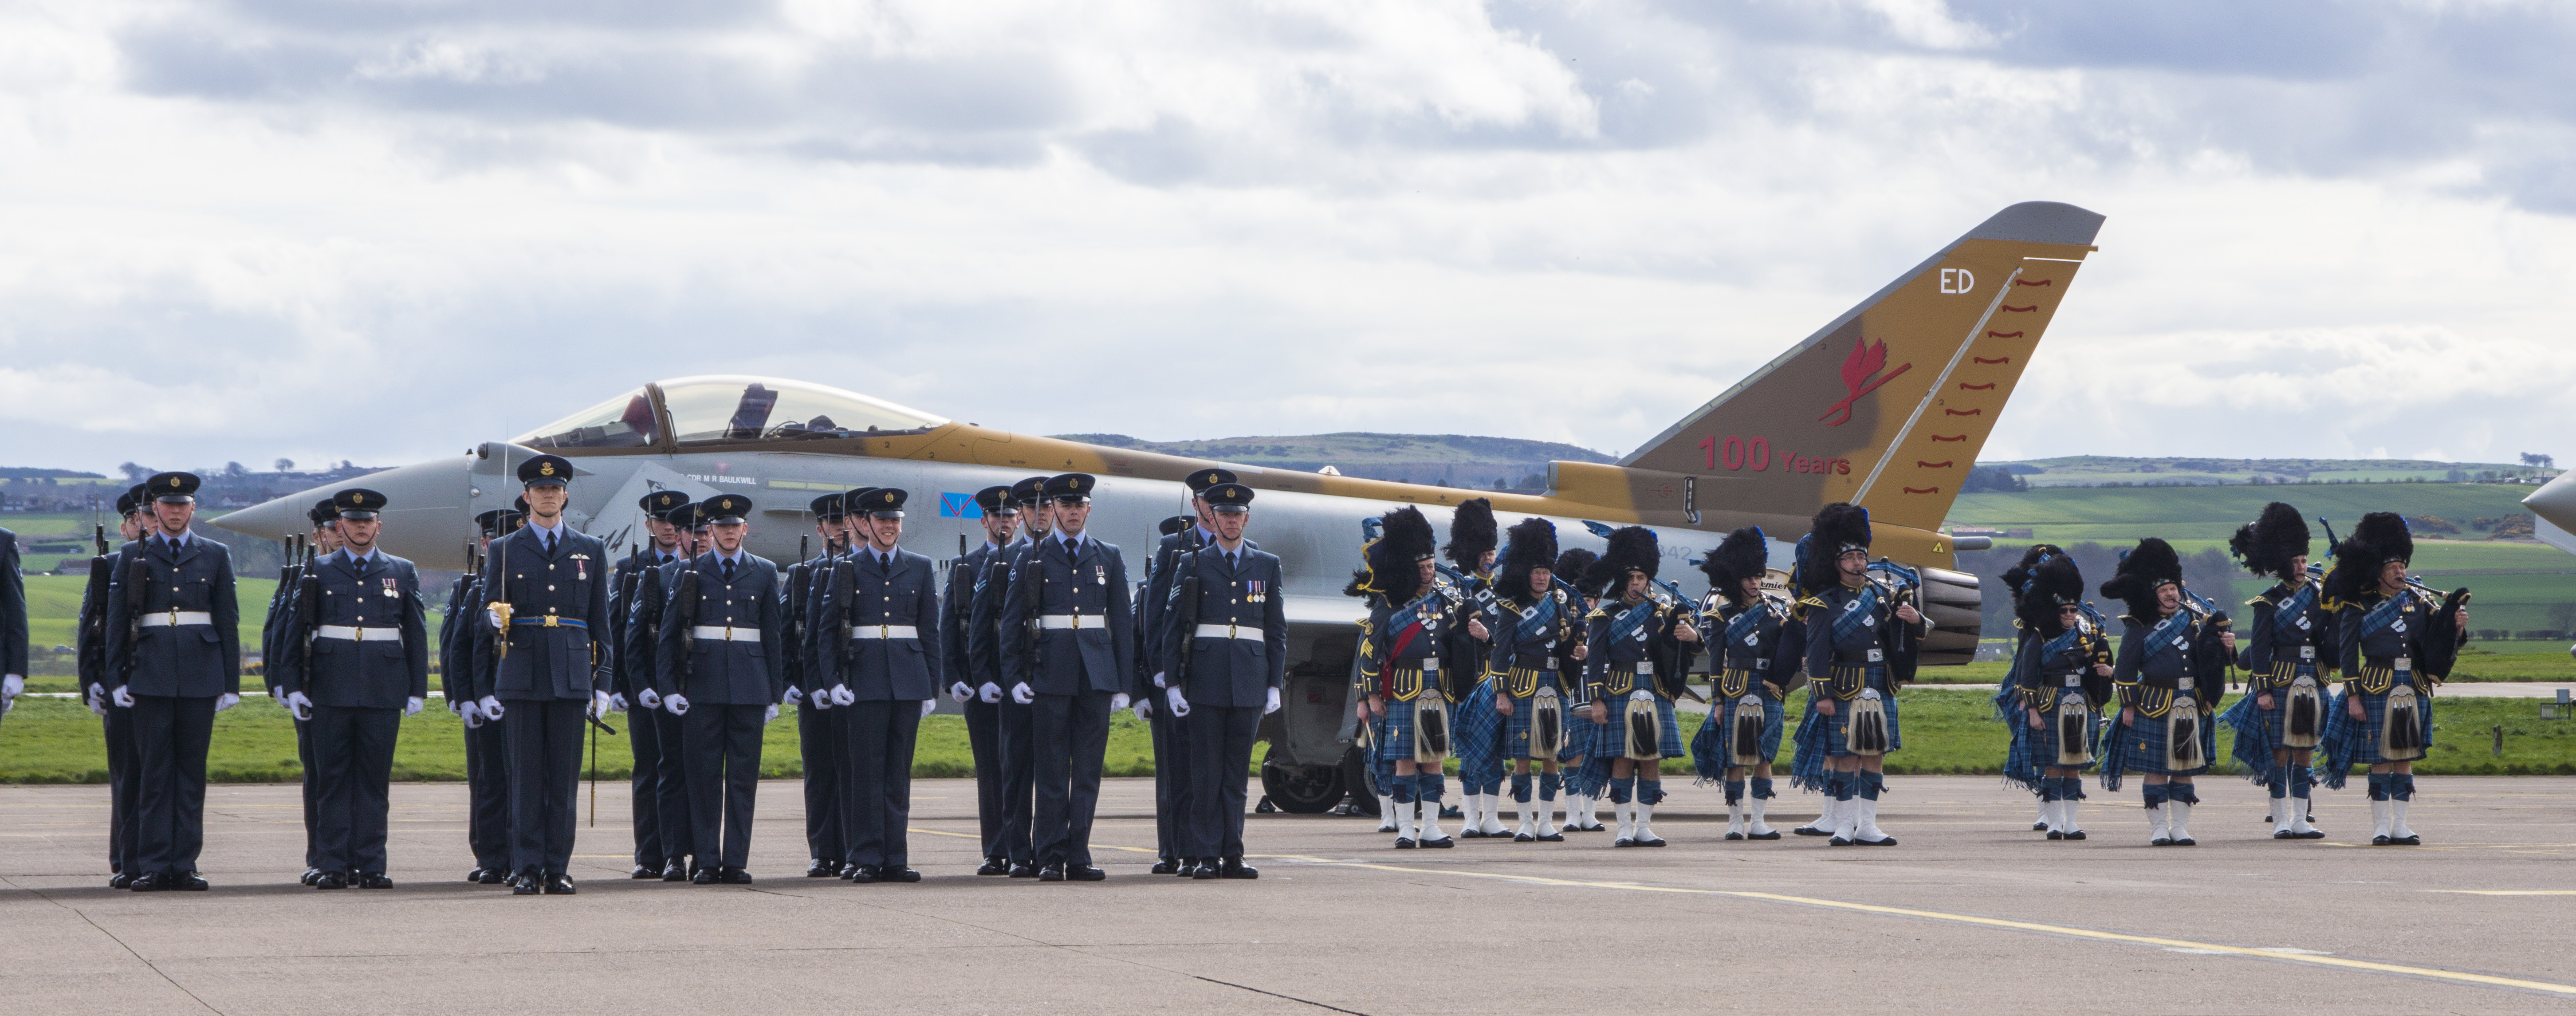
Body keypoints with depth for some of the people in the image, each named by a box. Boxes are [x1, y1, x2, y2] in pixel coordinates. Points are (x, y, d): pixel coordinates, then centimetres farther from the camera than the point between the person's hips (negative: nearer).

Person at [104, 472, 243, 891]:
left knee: (192, 769, 1)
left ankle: (186, 865, 4)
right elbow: (117, 621, 7)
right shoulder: (135, 558, 8)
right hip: (151, 678, -1)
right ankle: (154, 866, 0)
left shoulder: (215, 556, 10)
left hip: (201, 676, 1)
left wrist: (232, 683, 4)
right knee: (155, 769, -2)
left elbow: (229, 621, 9)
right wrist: (116, 680, -1)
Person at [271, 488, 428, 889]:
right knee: (332, 780, 0)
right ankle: (334, 866, 2)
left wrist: (417, 690, 6)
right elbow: (295, 632, 8)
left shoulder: (402, 573, 12)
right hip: (331, 692, -1)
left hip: (384, 693, 1)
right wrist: (292, 686, 1)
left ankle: (370, 866, 4)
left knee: (375, 780, 1)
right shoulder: (318, 572, 9)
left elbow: (417, 634, 12)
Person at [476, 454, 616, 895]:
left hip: (571, 677, 1)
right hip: (521, 676, -1)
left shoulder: (591, 551, 13)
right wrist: (485, 689, -1)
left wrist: (602, 683, 6)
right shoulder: (505, 551, 9)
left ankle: (558, 870, 3)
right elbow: (488, 620, 10)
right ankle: (527, 870, 1)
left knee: (565, 776, 0)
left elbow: (600, 622, 13)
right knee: (526, 776, -2)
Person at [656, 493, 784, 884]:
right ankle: (706, 862, 2)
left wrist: (775, 693, 7)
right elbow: (669, 631, 6)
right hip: (702, 686, -1)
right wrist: (668, 686, -3)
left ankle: (736, 861, 4)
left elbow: (773, 634, 11)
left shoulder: (764, 572, 11)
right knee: (703, 775, -2)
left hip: (750, 687, 1)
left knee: (744, 775, 0)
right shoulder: (689, 572, 7)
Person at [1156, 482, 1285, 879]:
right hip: (1205, 680, -1)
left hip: (1250, 682, 1)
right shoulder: (1192, 565, 7)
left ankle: (1233, 856, 5)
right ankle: (1207, 856, 0)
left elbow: (1277, 631, 11)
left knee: (1237, 772, 3)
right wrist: (1172, 682, -4)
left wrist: (1275, 685, 4)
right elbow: (1173, 627, 4)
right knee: (1206, 772, -2)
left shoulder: (1267, 566, 12)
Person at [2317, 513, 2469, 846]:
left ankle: (2400, 825, 11)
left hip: (2414, 689, 4)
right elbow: (2347, 653, -3)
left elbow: (2438, 640, 5)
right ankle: (2381, 827, 5)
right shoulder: (2359, 607, -3)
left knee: (2406, 757, 6)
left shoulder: (2419, 600, 8)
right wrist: (2353, 696, -9)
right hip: (2378, 689, -4)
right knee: (2381, 758, -1)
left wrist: (2456, 627, -17)